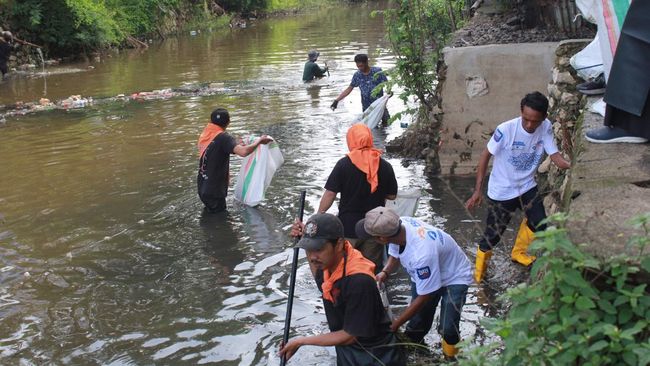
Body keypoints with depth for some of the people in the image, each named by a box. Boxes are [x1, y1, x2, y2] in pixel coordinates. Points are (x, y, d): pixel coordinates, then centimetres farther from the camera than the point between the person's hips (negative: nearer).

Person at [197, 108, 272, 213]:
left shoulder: (204, 134, 4)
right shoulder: (223, 137, -21)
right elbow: (243, 152, -35)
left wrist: (237, 146, 18)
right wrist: (259, 140, -20)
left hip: (203, 188, 8)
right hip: (214, 191, -8)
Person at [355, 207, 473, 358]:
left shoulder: (421, 254, -44)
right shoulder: (399, 225, -25)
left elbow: (424, 297, -29)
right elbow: (395, 254, 0)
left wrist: (395, 325, -20)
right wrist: (385, 272, -22)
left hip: (454, 278, -6)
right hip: (426, 274, 6)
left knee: (447, 330, -18)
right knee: (416, 324, 4)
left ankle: (451, 357, 12)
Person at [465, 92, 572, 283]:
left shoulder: (546, 127, -16)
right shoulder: (506, 130, -29)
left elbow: (554, 155, -16)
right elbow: (486, 155, -18)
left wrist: (569, 164, -39)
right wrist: (478, 190, -17)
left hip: (527, 186, 5)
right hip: (502, 190, -4)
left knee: (539, 224, 12)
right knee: (494, 233, 3)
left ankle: (518, 252, 41)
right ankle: (480, 265, 33)